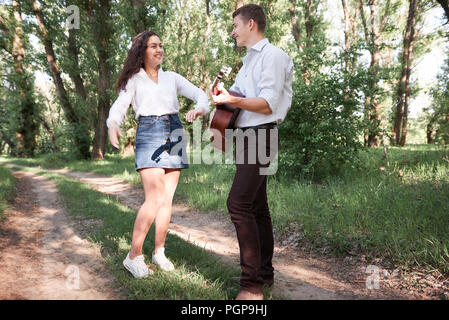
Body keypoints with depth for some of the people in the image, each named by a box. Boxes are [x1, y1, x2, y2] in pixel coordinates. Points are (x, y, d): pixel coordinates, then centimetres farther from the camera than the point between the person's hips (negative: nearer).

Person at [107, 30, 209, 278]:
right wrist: (113, 124, -29)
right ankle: (134, 256, -4)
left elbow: (199, 94, 8)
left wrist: (200, 108, -17)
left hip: (174, 136, 4)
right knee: (154, 199, -15)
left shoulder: (172, 77, 15)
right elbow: (119, 107, -6)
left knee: (167, 199, 4)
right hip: (148, 137, -3)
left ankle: (159, 251, 17)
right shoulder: (133, 80, 7)